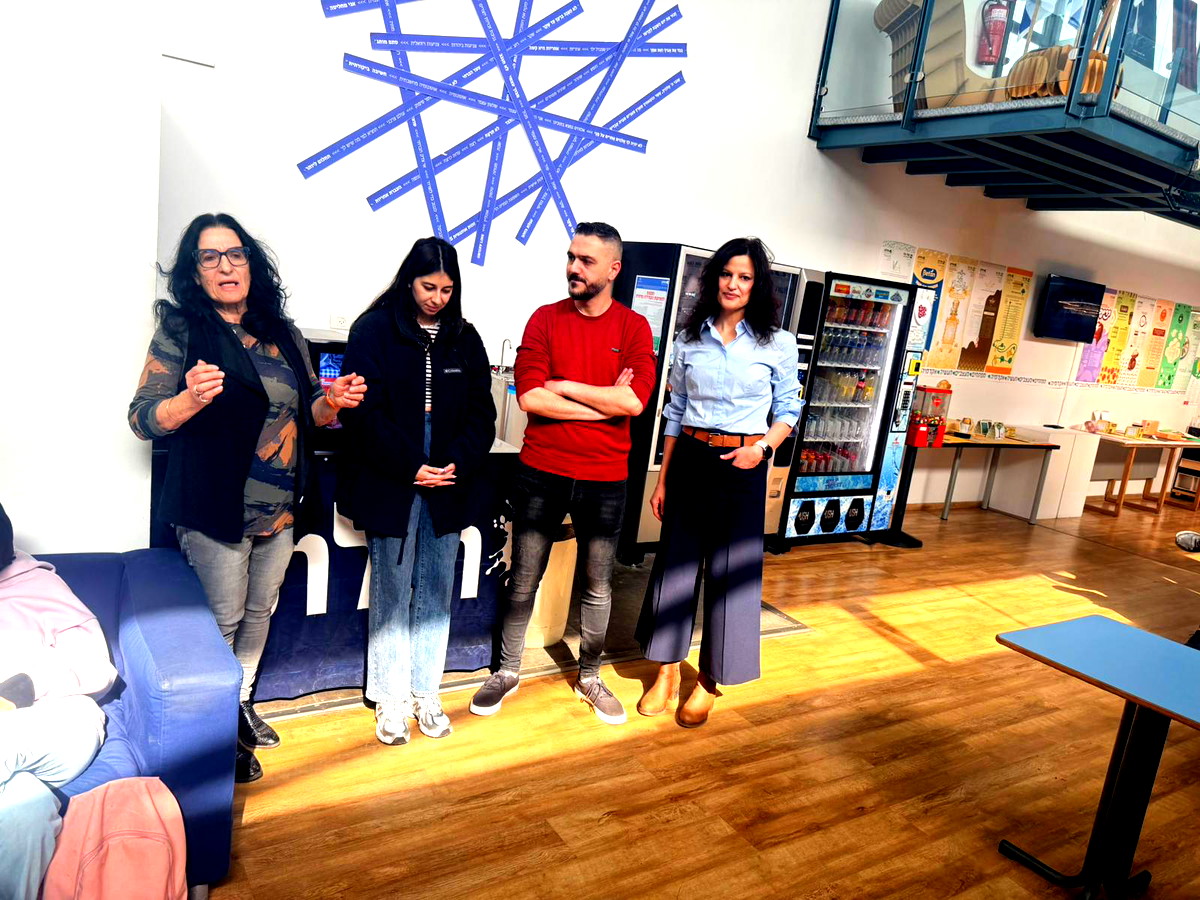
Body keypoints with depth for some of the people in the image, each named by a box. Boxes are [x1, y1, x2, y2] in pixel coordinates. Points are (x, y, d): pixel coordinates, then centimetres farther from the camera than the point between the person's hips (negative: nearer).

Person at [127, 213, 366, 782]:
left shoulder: (282, 333, 8)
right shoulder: (181, 330, -6)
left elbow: (302, 413, 16)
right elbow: (142, 419, -10)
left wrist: (331, 401, -6)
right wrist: (188, 400, -30)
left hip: (279, 507, 5)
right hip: (215, 509, -5)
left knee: (261, 612, 17)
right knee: (225, 620, 4)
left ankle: (241, 702, 38)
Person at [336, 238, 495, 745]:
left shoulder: (465, 338, 8)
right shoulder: (375, 330, -3)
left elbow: (481, 413, 6)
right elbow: (364, 411, -10)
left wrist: (458, 463, -10)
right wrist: (411, 468, -15)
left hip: (448, 487, 4)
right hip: (390, 484, -3)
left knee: (436, 592, 9)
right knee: (392, 592, 5)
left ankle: (426, 695, 23)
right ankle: (390, 701, 18)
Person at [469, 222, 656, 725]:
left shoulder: (633, 328, -1)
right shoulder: (545, 319, -1)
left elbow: (635, 400, -16)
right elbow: (529, 396, -14)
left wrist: (565, 387, -13)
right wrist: (605, 402, -13)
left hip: (604, 479, 0)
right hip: (541, 474, 0)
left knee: (598, 586, 13)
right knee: (523, 580, 12)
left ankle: (589, 677, 33)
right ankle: (507, 670, 32)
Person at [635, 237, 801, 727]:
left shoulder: (777, 344, -1)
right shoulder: (690, 338, 5)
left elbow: (788, 409, 6)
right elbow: (674, 412, 9)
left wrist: (763, 447, -14)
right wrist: (662, 479, 7)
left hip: (742, 467, -2)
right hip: (688, 461, 2)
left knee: (731, 569, 4)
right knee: (675, 561, 7)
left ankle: (710, 679, 21)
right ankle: (667, 671, 23)